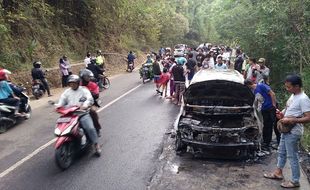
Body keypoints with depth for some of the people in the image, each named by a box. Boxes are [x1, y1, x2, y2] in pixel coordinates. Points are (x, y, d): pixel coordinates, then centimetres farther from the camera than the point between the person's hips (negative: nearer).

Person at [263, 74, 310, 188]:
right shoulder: (293, 95, 8)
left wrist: (291, 120, -27)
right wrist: (282, 114, 5)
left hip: (293, 132, -9)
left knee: (292, 156, 1)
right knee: (281, 152, 20)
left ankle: (295, 181, 15)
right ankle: (278, 172, 36)